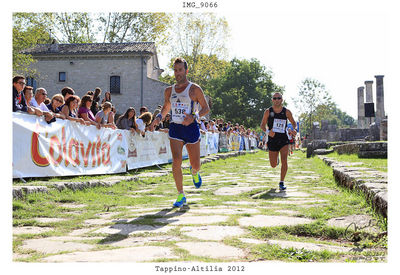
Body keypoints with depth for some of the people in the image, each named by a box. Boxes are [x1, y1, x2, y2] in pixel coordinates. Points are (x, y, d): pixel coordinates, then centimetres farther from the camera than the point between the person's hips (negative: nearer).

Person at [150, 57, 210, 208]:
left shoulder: (194, 89, -2)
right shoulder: (169, 91, 10)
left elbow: (206, 108, 1)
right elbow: (166, 107, 25)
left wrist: (193, 117, -17)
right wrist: (159, 117, 4)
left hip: (191, 128, -2)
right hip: (175, 129, 2)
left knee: (196, 165, 4)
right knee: (176, 161, -15)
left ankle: (194, 172, 45)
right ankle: (181, 195, -3)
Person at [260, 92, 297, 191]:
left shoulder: (286, 112, 0)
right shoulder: (268, 111, -1)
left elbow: (293, 123, 13)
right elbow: (262, 125, 3)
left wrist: (294, 130, -8)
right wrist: (267, 131, -17)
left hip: (283, 139, -1)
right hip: (272, 140, 1)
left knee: (284, 161, -18)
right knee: (273, 165, 8)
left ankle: (282, 182, -4)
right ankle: (276, 159, 47)